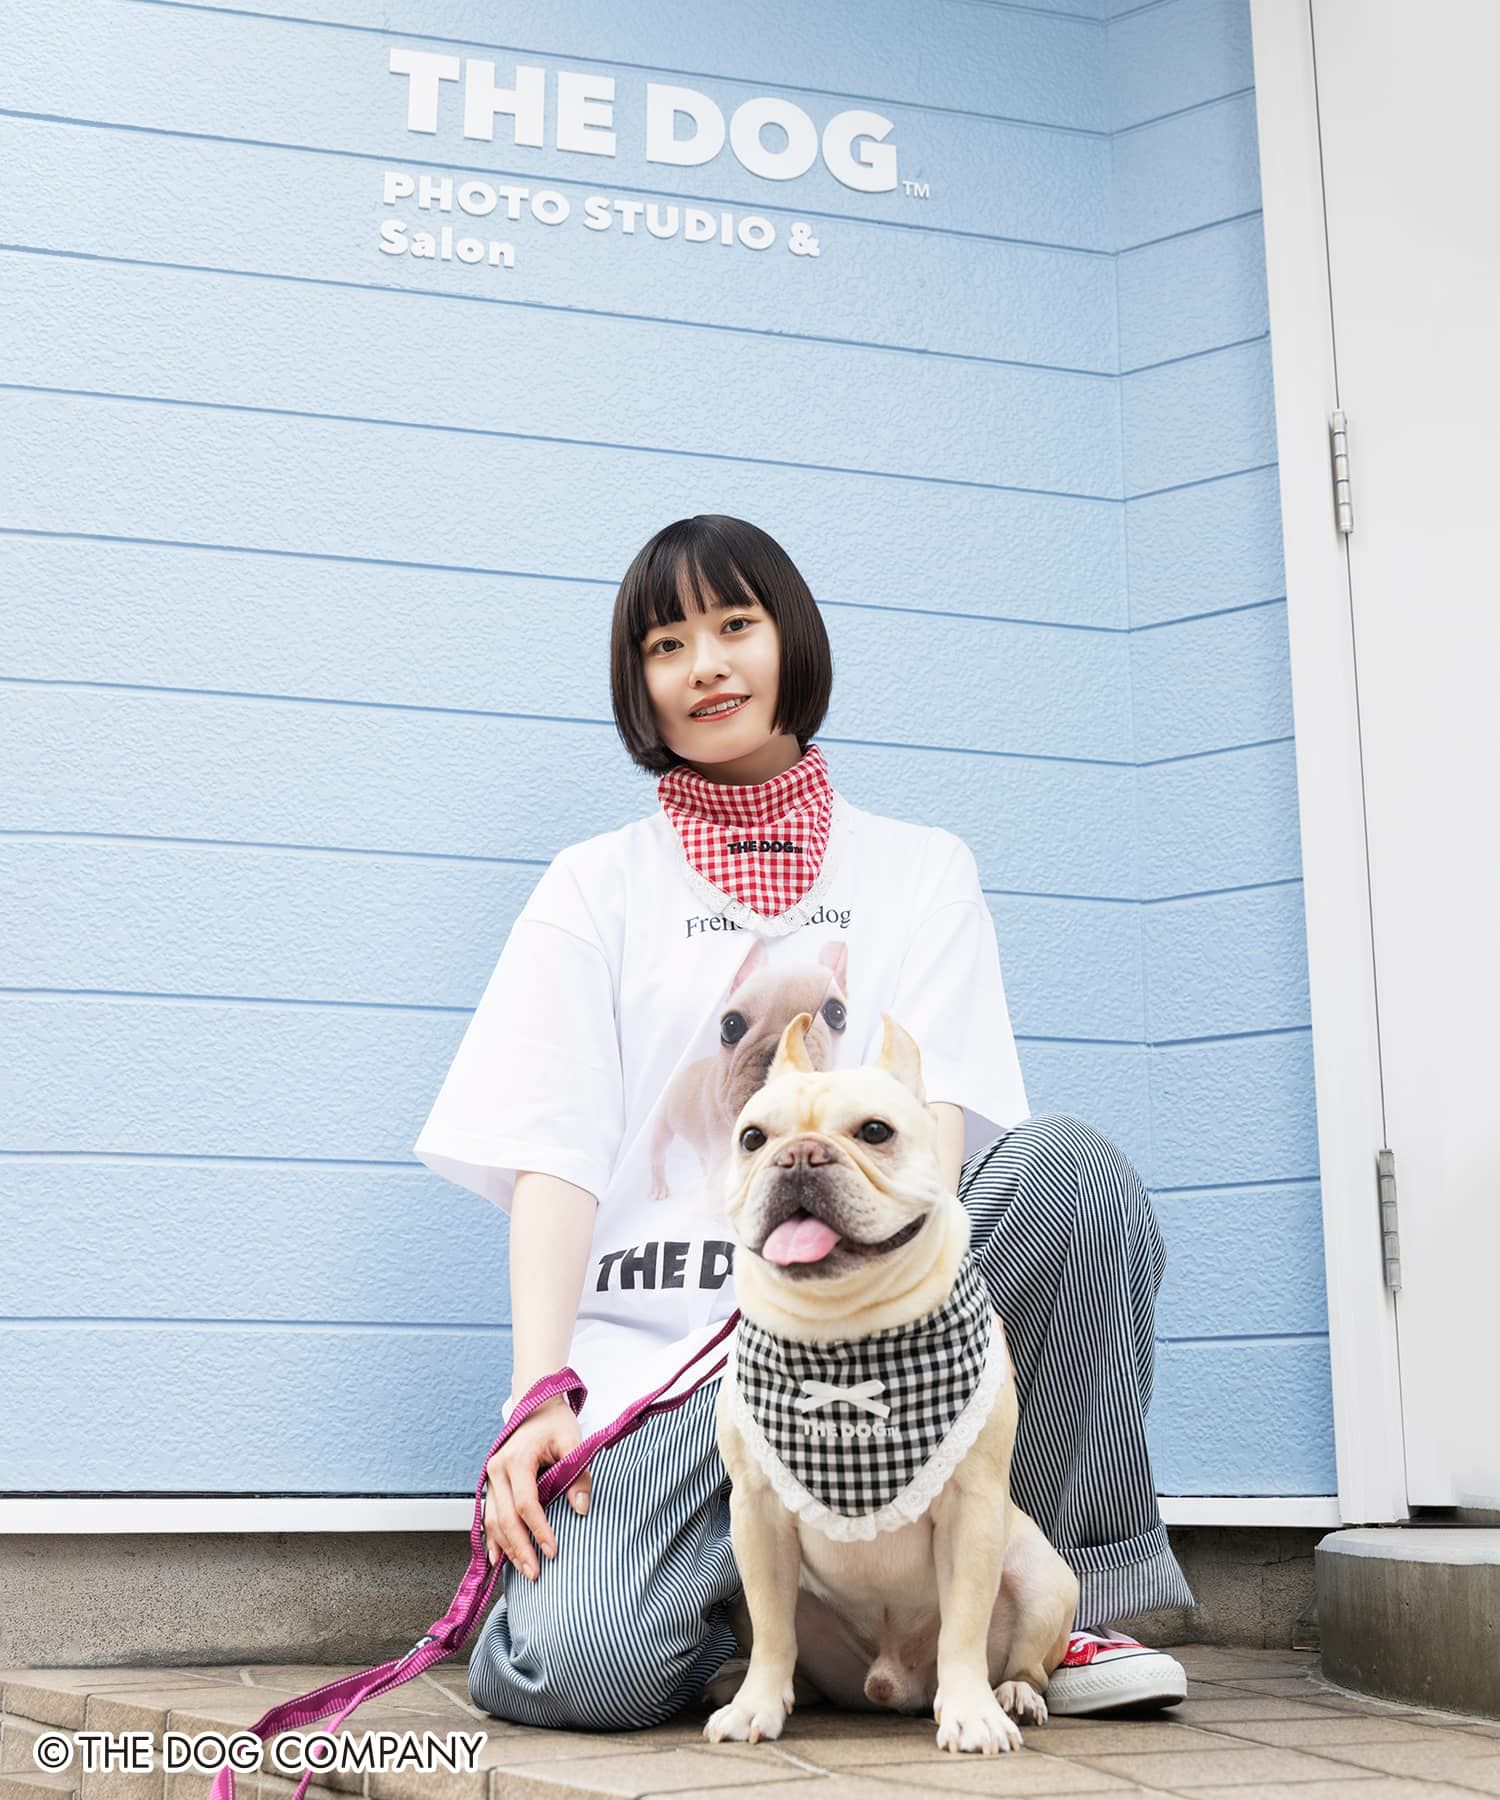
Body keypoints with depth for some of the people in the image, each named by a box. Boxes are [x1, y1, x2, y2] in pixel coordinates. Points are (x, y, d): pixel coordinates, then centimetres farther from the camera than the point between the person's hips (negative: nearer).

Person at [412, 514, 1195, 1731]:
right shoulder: (599, 885, 13)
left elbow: (938, 1115, 0)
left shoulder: (921, 869, 15)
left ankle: (1067, 1591, -12)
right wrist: (541, 1392, -14)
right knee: (571, 1668, -29)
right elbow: (554, 1154, 2)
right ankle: (764, 1573, 5)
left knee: (1065, 1162, -28)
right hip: (660, 1348, -1)